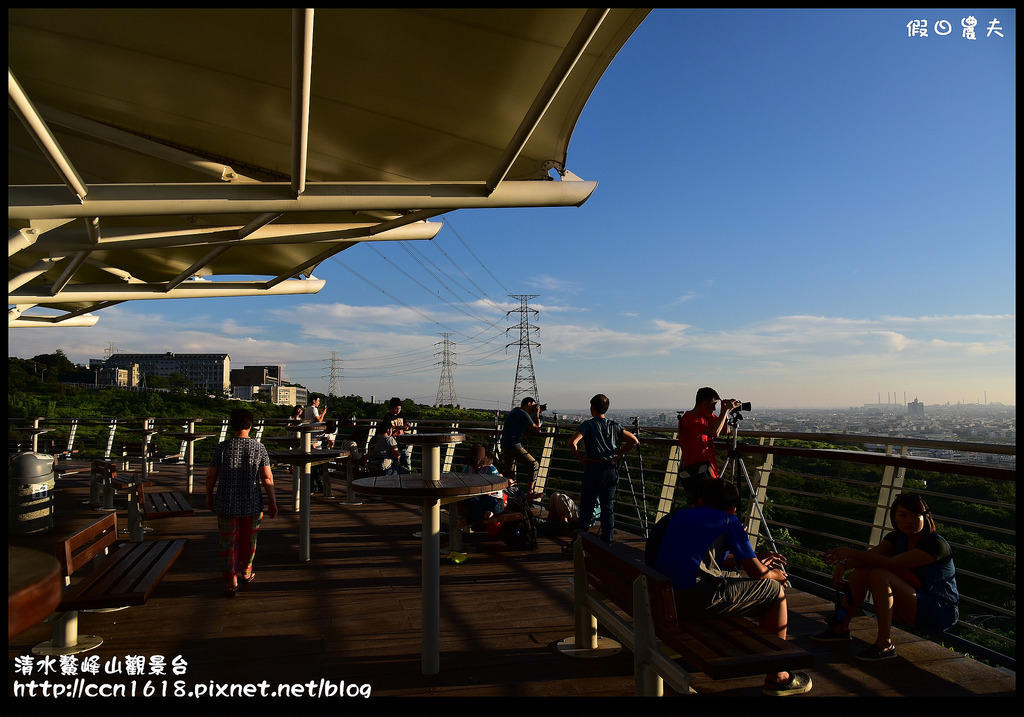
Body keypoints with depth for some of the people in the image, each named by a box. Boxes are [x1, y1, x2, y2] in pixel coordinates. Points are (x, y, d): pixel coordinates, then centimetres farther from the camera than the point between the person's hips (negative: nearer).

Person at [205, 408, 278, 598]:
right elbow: (267, 478, -10)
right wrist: (272, 502, -1)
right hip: (252, 504, 1)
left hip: (227, 504, -1)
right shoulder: (259, 448, -8)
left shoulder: (222, 448, -8)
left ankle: (231, 582, 3)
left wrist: (209, 496, 14)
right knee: (248, 540, 19)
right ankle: (245, 572, 37)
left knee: (229, 543, 7)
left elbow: (211, 476, -3)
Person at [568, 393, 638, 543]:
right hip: (611, 469, 4)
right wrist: (618, 455, 8)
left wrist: (580, 457, -6)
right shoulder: (614, 425, 6)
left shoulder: (588, 424, -7)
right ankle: (607, 541, 14)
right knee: (608, 507, 11)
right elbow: (634, 440, 3)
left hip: (594, 469, -4)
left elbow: (572, 442, -20)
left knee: (587, 506, 4)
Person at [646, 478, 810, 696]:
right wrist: (775, 575, 29)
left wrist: (757, 558, 42)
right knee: (775, 592, 11)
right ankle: (777, 677, 17)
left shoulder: (678, 515, 26)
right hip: (696, 598, -7)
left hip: (665, 596, 7)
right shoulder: (728, 521, 8)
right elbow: (757, 572, 6)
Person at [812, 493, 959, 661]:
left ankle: (885, 645, -24)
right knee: (863, 568, -11)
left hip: (941, 613, -7)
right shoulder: (898, 537, 4)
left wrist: (851, 553, -33)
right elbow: (869, 555, -10)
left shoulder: (937, 544, -20)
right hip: (912, 609, 7)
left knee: (880, 575, -28)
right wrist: (844, 564, -30)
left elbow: (891, 563, -31)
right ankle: (842, 627, -2)